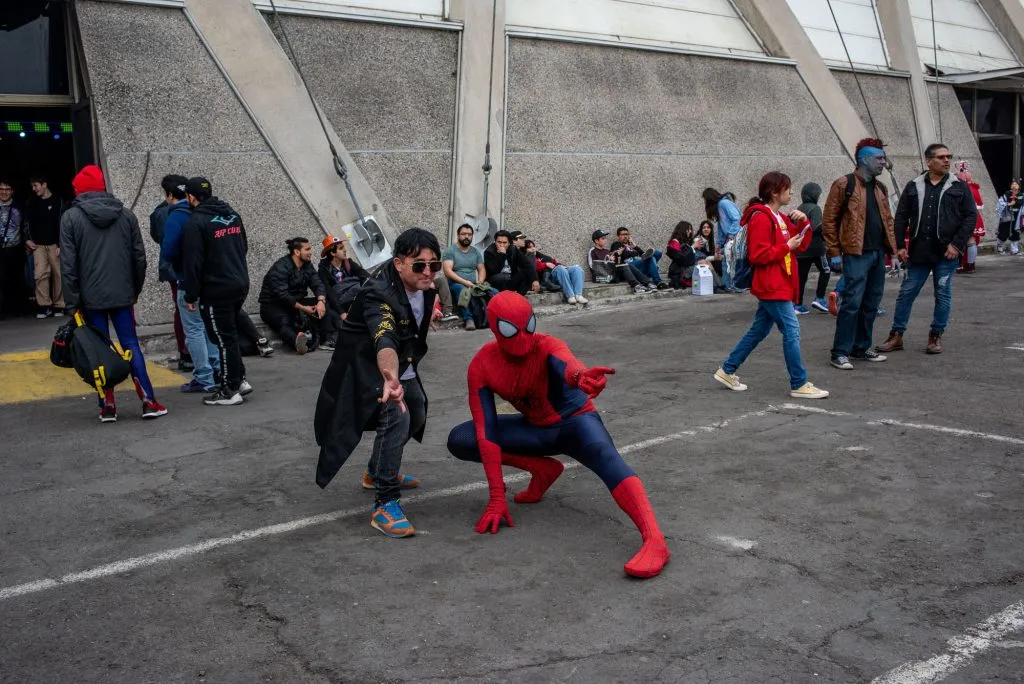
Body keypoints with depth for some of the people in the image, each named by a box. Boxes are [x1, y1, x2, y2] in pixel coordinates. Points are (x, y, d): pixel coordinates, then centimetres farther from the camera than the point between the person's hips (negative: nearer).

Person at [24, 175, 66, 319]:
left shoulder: (57, 202, -1)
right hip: (38, 245, 2)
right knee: (41, 274, -10)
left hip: (54, 244, -2)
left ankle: (58, 306, 9)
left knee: (57, 274, 0)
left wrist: (60, 245, -10)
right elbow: (27, 221, 16)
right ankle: (44, 306, -8)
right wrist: (28, 239, 4)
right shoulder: (32, 202, 10)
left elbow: (62, 223, -4)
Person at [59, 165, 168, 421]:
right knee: (131, 345, 6)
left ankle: (108, 406, 7)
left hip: (91, 297, -2)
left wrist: (72, 301, -3)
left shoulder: (71, 218, -4)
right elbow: (139, 257, 5)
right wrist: (136, 289, 14)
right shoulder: (126, 214, 4)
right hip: (122, 294, 2)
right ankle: (149, 401, 1)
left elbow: (68, 264, -7)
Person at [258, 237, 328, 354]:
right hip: (272, 305, -7)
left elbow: (317, 284, -3)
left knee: (325, 304, -15)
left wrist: (321, 301, -25)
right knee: (284, 322, -39)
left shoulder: (307, 265, 7)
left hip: (296, 303, 7)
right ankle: (296, 340, -70)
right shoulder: (281, 267, -16)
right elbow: (282, 295, -24)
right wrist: (303, 308, -29)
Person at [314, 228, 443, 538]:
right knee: (396, 416, -29)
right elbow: (384, 341, -55)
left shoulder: (424, 286, -10)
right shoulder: (379, 295, -35)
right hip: (368, 367, -9)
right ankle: (385, 505, -24)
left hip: (401, 367, 9)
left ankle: (378, 471, 45)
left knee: (416, 414, 21)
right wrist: (390, 377, -73)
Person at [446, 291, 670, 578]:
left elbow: (566, 364, -51)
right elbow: (486, 433, -20)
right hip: (535, 429, 4)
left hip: (575, 420, -4)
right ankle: (543, 469, -3)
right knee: (459, 440, -15)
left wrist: (580, 376, -78)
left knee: (603, 453, -38)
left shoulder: (546, 346, -25)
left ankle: (654, 540, -53)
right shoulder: (482, 366, -16)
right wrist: (497, 498, -25)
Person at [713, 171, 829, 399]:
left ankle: (727, 370, 23)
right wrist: (786, 247, -17)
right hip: (772, 287, -10)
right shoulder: (761, 218, -15)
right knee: (791, 331, -8)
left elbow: (801, 245, 16)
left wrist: (804, 222, 2)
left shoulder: (781, 218, 16)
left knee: (759, 330, 15)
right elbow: (758, 255, -21)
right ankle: (799, 385, -2)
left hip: (779, 285, 10)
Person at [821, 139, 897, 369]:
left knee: (871, 304, 11)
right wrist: (834, 253, -11)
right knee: (852, 302, -10)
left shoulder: (880, 188, 17)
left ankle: (861, 348, 22)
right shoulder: (844, 185, -6)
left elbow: (887, 219, 23)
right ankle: (840, 353, -4)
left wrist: (892, 246, 11)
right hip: (856, 254, -8)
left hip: (878, 253, 8)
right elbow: (829, 220, -7)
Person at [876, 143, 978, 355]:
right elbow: (901, 217, 7)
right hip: (919, 251, 1)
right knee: (906, 292, 4)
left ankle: (936, 336, 17)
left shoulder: (959, 187, 3)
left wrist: (957, 244, -9)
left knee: (943, 294, 5)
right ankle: (896, 336, 12)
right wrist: (900, 246, -1)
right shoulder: (914, 187, 7)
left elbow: (971, 216, 0)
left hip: (946, 252, -1)